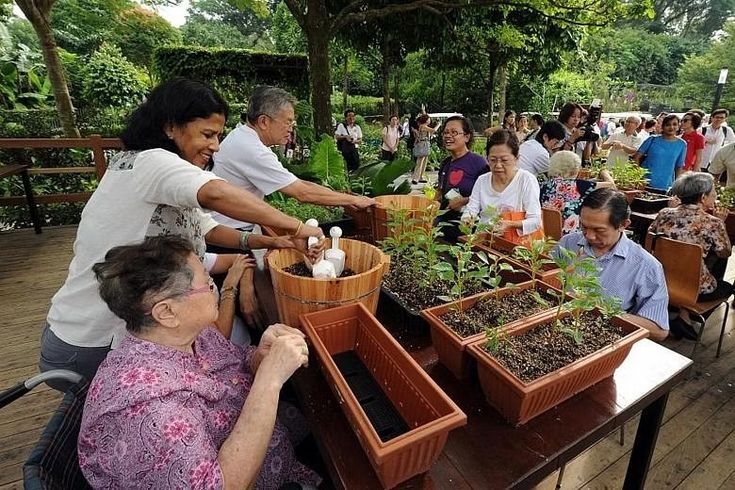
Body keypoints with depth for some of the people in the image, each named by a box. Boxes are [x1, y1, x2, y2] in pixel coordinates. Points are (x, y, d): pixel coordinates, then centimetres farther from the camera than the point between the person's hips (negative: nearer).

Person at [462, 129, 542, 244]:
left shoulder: (527, 180, -2)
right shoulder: (481, 180, 11)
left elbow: (535, 221, -7)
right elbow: (470, 210, 7)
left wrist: (511, 224, -25)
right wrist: (467, 220, -16)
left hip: (519, 240, -3)